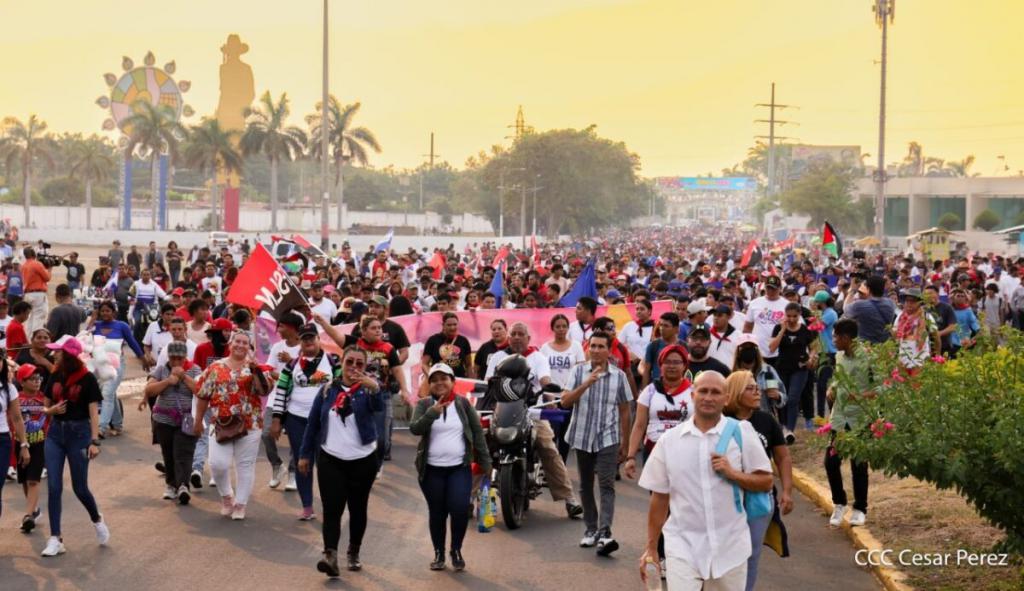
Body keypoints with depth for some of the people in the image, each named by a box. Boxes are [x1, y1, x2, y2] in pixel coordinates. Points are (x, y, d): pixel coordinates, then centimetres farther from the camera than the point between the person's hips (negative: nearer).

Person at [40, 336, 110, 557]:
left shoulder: (87, 379, -8)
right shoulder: (56, 377, 7)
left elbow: (94, 413, -10)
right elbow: (46, 407, 14)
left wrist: (95, 441, -18)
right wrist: (53, 409, -10)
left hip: (78, 433, -4)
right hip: (55, 433, 4)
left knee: (79, 487, 3)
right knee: (54, 487, -4)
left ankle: (97, 520, 32)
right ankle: (55, 539, -2)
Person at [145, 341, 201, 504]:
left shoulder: (194, 370, 2)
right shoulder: (161, 370, 7)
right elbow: (148, 391, -4)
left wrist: (184, 376, -15)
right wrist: (167, 381, -14)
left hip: (187, 421, -3)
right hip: (164, 421, 3)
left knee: (183, 454, -15)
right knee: (168, 455, 8)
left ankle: (183, 486, -26)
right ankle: (171, 484, 23)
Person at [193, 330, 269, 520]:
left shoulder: (253, 368, 4)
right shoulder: (216, 367, 5)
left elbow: (264, 390, -11)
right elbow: (203, 396, 9)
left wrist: (255, 368, -19)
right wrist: (198, 421, 9)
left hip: (249, 425, 0)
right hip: (221, 425, 0)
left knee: (245, 465, 4)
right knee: (218, 463, -9)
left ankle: (240, 504, 15)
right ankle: (226, 495, 18)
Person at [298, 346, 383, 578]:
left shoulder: (366, 389, -5)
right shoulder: (328, 391, 2)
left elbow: (378, 406, -30)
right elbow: (313, 424, 9)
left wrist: (376, 389, -52)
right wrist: (304, 454, 7)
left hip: (363, 461, -1)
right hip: (330, 460, 1)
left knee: (358, 508, 10)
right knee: (332, 509, -9)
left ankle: (353, 553, 25)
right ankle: (330, 556, -18)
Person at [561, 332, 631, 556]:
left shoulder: (619, 376, 0)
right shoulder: (579, 372, 1)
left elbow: (624, 411, 6)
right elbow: (565, 402, -9)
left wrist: (625, 444, 6)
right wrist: (586, 384, -22)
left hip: (608, 439, -2)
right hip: (582, 438, 2)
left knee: (606, 486, -12)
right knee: (586, 486, 11)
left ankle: (604, 533, -21)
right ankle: (591, 529, 23)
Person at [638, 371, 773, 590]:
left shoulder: (742, 433, -3)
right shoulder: (669, 441, 1)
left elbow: (766, 482, 0)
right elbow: (659, 497, 6)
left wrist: (732, 473, -17)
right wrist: (651, 548, 6)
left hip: (729, 546, 0)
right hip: (683, 545, 0)